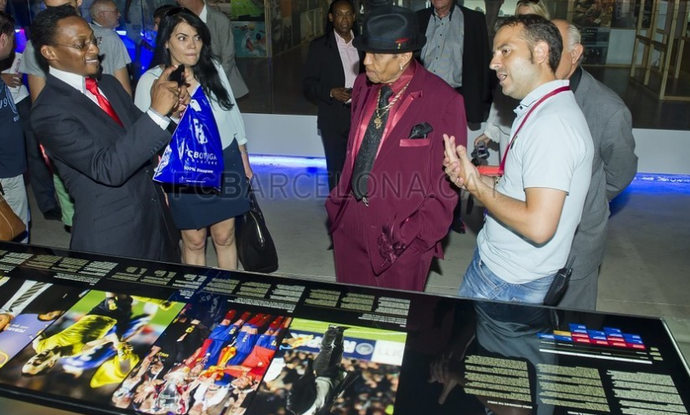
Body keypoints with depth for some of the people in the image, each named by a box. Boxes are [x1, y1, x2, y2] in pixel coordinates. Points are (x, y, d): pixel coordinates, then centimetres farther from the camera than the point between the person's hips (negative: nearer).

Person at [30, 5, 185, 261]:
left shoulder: (109, 84, 7)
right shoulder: (49, 112, -18)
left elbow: (141, 135, 13)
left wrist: (170, 108, -7)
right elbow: (107, 168, -27)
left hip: (154, 216, 7)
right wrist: (157, 112, -31)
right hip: (112, 236, -7)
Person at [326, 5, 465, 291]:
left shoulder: (443, 101, -16)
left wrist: (420, 233, -13)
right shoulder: (363, 86, 1)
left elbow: (447, 179, -11)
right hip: (350, 220, 5)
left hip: (400, 233, -5)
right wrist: (340, 199, 9)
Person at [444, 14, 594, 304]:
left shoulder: (552, 123, -25)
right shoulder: (539, 109, 8)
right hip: (494, 260, 9)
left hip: (510, 284, -9)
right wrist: (473, 178, -3)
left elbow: (539, 226, -31)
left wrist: (476, 185, -20)